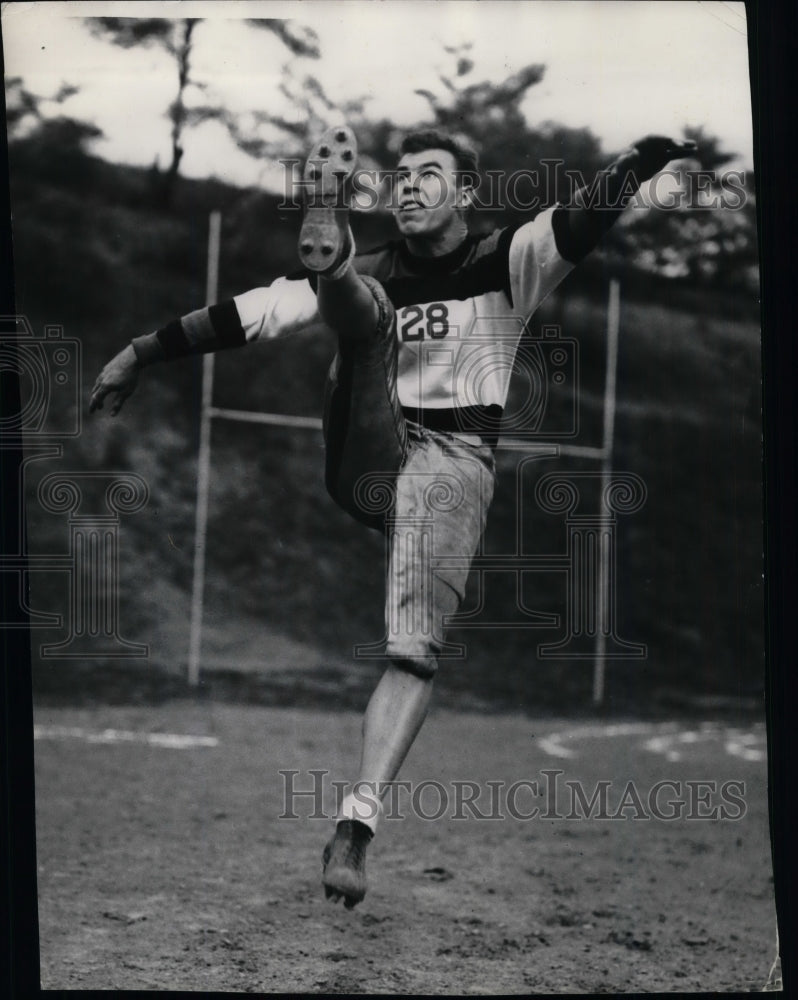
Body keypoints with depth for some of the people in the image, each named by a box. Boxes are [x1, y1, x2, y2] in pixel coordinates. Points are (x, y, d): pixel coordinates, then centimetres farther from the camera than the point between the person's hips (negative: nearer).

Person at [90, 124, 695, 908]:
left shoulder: (506, 263, 7)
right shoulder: (370, 275, 13)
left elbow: (580, 221, -11)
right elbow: (253, 312, 6)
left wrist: (642, 160, -29)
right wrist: (146, 351, -1)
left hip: (452, 460, -2)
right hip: (365, 458, 2)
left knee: (414, 647, -18)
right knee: (363, 307, -17)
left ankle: (356, 823, -20)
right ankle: (327, 249, -51)